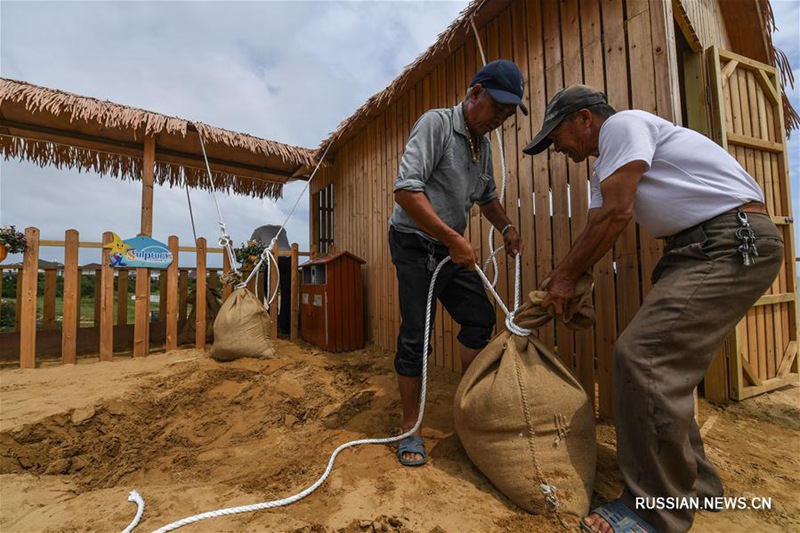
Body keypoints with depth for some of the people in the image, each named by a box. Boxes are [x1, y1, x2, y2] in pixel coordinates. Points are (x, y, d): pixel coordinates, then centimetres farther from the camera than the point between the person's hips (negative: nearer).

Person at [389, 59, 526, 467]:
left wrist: (506, 227, 4)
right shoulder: (435, 123, -12)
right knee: (415, 337, -6)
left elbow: (487, 197, 24)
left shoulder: (483, 144, 13)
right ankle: (410, 428, 12)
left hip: (451, 248, 8)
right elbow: (406, 189, -25)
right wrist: (454, 239, -26)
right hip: (416, 245, -8)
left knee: (480, 317, 8)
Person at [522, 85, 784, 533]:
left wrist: (567, 275, -9)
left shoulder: (622, 124, -7)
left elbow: (617, 215, -18)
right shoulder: (608, 164, 20)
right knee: (666, 362, 9)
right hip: (697, 249, 10)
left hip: (736, 241, -10)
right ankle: (693, 484, 25)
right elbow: (596, 230, 15)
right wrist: (554, 290, 11)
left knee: (643, 355, -18)